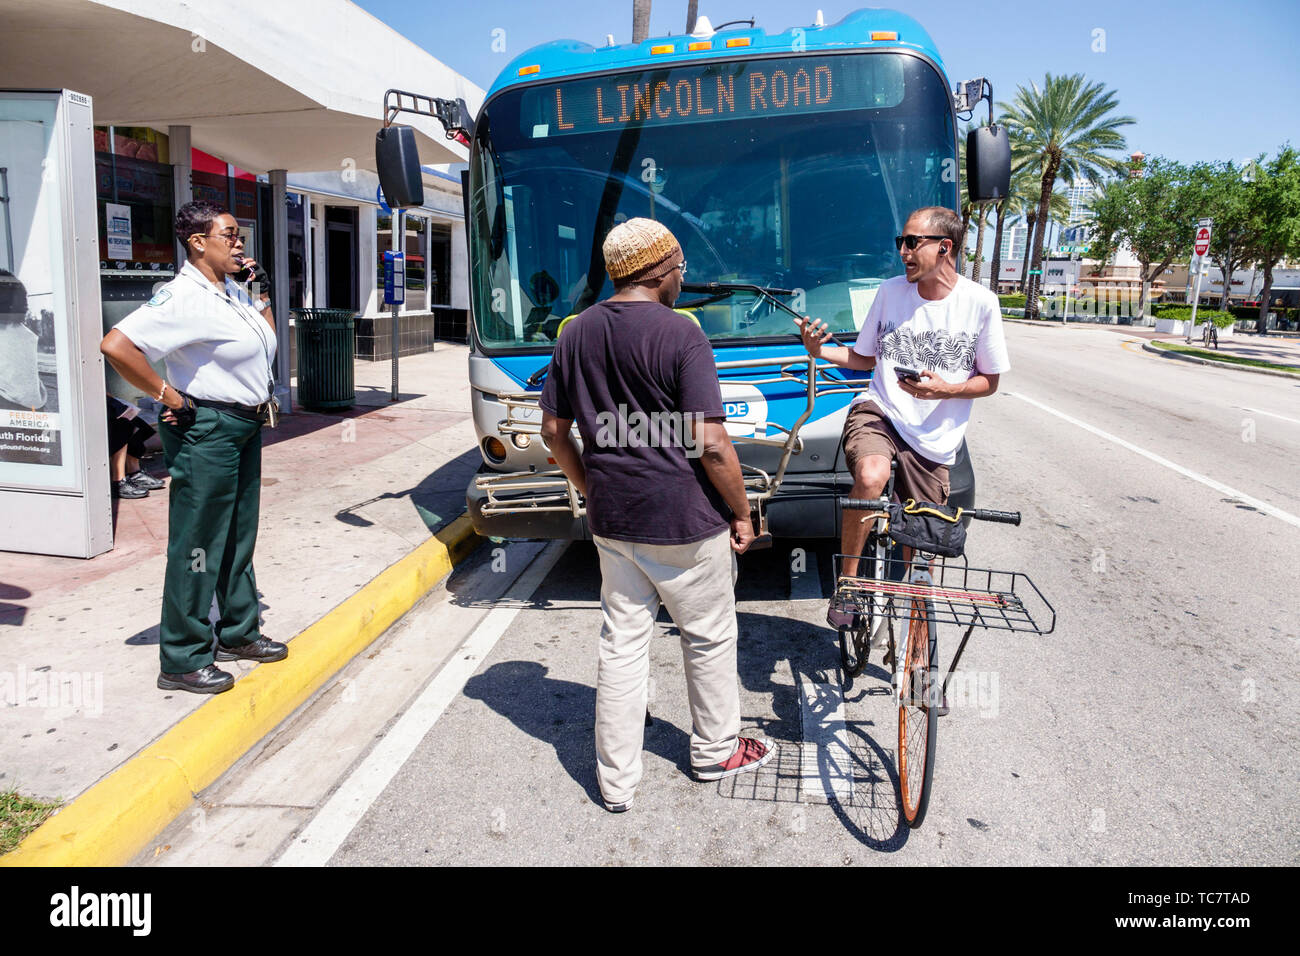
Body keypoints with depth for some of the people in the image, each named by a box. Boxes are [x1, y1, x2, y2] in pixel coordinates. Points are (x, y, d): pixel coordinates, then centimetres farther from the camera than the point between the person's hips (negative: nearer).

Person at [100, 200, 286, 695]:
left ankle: (238, 634, 32)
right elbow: (116, 344, -27)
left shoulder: (232, 292, 11)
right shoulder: (185, 297, -18)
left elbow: (268, 335, 29)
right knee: (199, 546, -2)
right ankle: (182, 662, 8)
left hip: (245, 427, 10)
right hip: (208, 430, -9)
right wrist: (169, 396, -21)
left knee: (238, 538, 18)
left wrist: (261, 288, 14)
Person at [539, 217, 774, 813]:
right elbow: (710, 443, -18)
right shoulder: (680, 334, -15)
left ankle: (615, 782, 22)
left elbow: (554, 431, 9)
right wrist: (742, 513, -5)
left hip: (610, 519, 5)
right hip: (683, 519, -5)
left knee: (621, 643, 13)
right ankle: (715, 752, 35)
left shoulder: (576, 334, 4)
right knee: (709, 636, 16)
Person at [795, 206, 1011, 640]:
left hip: (933, 438, 0)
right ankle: (847, 581, -16)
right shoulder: (890, 291, 2)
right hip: (879, 411, 0)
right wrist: (820, 352, -5)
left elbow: (989, 380, 4)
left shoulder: (981, 303, -4)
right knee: (870, 477, -36)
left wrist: (945, 389, -15)